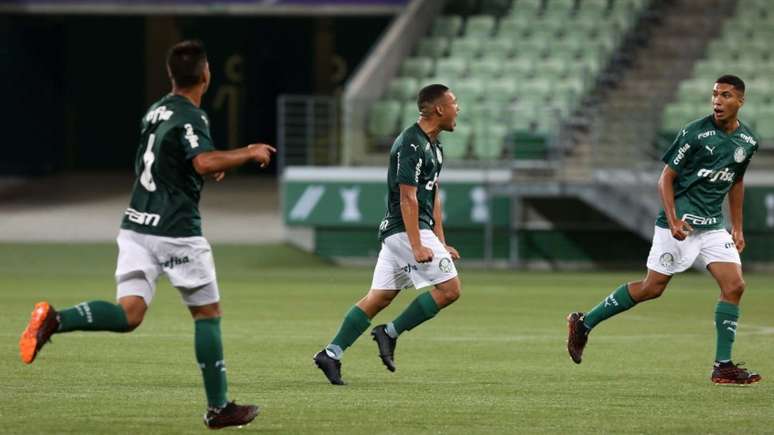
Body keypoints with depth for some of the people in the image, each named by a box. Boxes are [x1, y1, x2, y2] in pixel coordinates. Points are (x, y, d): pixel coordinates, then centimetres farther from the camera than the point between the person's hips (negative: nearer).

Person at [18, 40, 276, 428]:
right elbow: (205, 162, -31)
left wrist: (207, 168, 33)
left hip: (137, 223, 7)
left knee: (129, 313, -2)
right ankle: (218, 408, 11)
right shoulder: (190, 117, -12)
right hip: (176, 232, -7)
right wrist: (249, 153, -17)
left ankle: (54, 320, -25)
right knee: (207, 313, 7)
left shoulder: (156, 111, 14)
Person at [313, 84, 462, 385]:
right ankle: (391, 333, -4)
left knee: (379, 298, 7)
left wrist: (440, 244, 19)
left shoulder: (433, 146, 16)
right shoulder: (411, 144, -16)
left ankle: (332, 353, 4)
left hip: (395, 233, 10)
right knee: (449, 289, -9)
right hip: (407, 229, -10)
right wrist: (417, 247, -25)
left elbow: (433, 197, 21)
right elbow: (408, 198, -20)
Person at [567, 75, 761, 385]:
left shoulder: (747, 141, 5)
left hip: (713, 225, 6)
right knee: (652, 288, -4)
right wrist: (673, 221, -20)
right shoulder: (695, 134, -14)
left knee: (734, 286, -8)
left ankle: (723, 366, -4)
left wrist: (737, 228, 19)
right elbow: (666, 178, -9)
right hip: (680, 222, -6)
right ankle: (584, 324, 12)